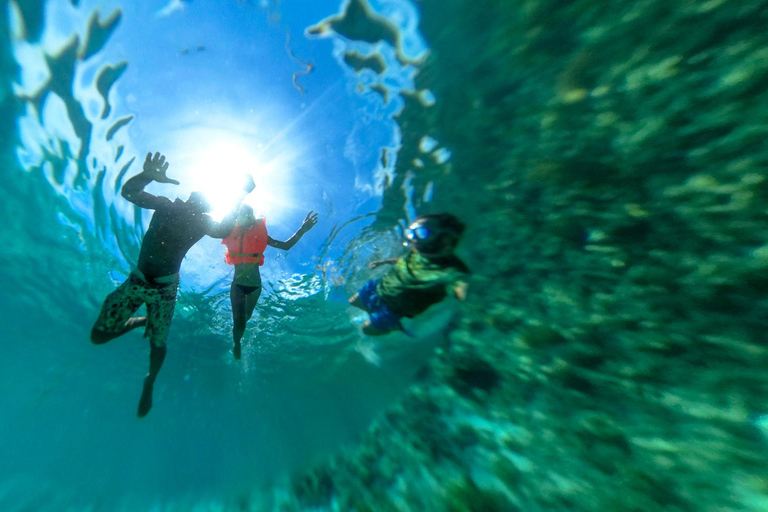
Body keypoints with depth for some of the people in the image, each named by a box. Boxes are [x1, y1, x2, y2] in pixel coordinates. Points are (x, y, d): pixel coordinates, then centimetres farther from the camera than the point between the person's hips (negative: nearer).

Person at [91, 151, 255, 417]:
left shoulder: (203, 224, -8)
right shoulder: (166, 206, -5)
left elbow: (223, 231, -30)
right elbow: (128, 191, -16)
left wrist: (239, 198, -37)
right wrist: (148, 175, -37)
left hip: (165, 288, -1)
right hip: (136, 280, 2)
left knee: (158, 345, 7)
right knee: (98, 336, 2)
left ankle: (149, 384, 37)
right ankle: (143, 322, 31)